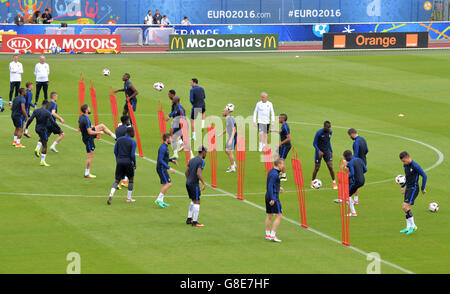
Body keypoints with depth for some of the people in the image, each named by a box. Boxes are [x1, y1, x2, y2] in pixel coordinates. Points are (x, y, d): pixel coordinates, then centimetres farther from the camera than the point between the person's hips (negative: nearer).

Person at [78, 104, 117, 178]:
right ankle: (87, 174, 9)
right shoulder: (86, 120, -30)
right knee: (90, 156, 1)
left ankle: (115, 137, 26)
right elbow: (90, 132, -31)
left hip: (85, 135, 9)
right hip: (88, 138, -9)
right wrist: (99, 132, -17)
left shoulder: (81, 116, -3)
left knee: (102, 126, 15)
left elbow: (79, 126, 15)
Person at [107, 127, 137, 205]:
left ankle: (111, 194, -16)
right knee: (131, 179, 17)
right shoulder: (133, 142, -8)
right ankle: (129, 198, 19)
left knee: (117, 180, 8)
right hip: (128, 162, -3)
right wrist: (134, 163, 4)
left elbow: (115, 151, 8)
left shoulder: (119, 139, 5)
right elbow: (132, 155, -12)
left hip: (119, 162, 3)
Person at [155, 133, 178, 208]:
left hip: (163, 169, 10)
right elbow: (160, 160, -24)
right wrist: (169, 168, -25)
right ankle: (159, 199, -12)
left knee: (166, 184, 11)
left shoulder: (165, 147, 14)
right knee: (168, 183, -14)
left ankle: (161, 201, 11)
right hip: (161, 168, -10)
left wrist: (172, 160, 14)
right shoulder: (163, 148, -18)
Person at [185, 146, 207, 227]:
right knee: (197, 202, -4)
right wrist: (204, 184, -21)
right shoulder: (201, 161, -12)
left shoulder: (192, 160, 14)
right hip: (194, 184, -9)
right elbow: (198, 173, -24)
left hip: (188, 183, 9)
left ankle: (189, 219, 22)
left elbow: (186, 172, 16)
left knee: (193, 201, 21)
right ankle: (195, 222, -5)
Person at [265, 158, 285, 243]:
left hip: (268, 197, 10)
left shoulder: (271, 172, 11)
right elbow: (270, 186, -24)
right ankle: (272, 235, -9)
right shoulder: (275, 174, -18)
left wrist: (278, 187, 29)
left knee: (269, 216, 16)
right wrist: (272, 199, -25)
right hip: (274, 197, -10)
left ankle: (267, 234, 22)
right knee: (279, 216, -6)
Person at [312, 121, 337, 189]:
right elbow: (314, 143, -12)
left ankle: (334, 182, 5)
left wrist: (331, 151, 15)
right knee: (317, 168, 1)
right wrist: (318, 151, -26)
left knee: (330, 167, -5)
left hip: (327, 151, 4)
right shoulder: (319, 133, -17)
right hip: (319, 151, -4)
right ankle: (312, 182, 20)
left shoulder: (330, 132, 0)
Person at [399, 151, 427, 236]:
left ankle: (413, 226, -9)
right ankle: (408, 227, 15)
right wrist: (403, 186, 19)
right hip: (408, 188, 9)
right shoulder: (405, 165, 8)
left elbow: (424, 176, -14)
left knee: (405, 206, -17)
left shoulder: (415, 166, -18)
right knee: (406, 207, 8)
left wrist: (423, 188, -10)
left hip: (413, 188, -9)